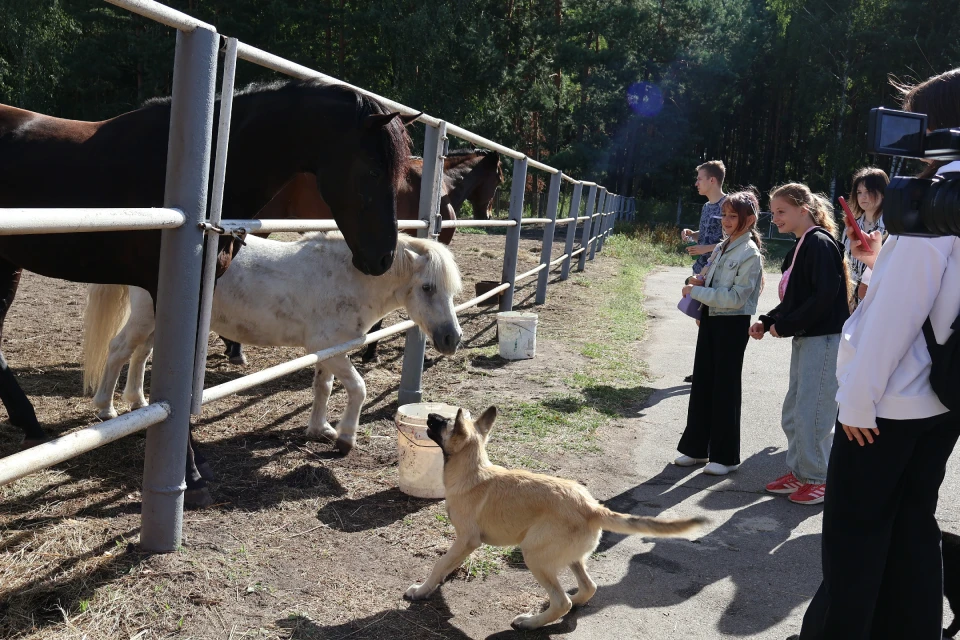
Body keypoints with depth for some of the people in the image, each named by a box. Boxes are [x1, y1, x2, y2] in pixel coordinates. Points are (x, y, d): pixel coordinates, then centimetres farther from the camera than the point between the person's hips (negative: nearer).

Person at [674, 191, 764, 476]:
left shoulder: (750, 255, -15)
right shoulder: (721, 248, 9)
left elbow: (736, 296, -22)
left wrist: (696, 292, -20)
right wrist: (699, 282, 0)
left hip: (733, 324, -8)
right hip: (710, 319, 8)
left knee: (725, 388, 1)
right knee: (701, 384, 12)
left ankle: (725, 456, 13)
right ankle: (696, 447, 24)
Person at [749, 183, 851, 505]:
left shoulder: (820, 243, -14)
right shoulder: (801, 246, 14)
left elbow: (825, 296, -22)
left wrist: (785, 325, -16)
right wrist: (767, 322, 5)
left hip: (825, 340, -10)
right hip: (805, 338, 10)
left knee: (812, 413, -3)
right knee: (793, 413, 15)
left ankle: (819, 479, 10)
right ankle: (799, 472, 27)